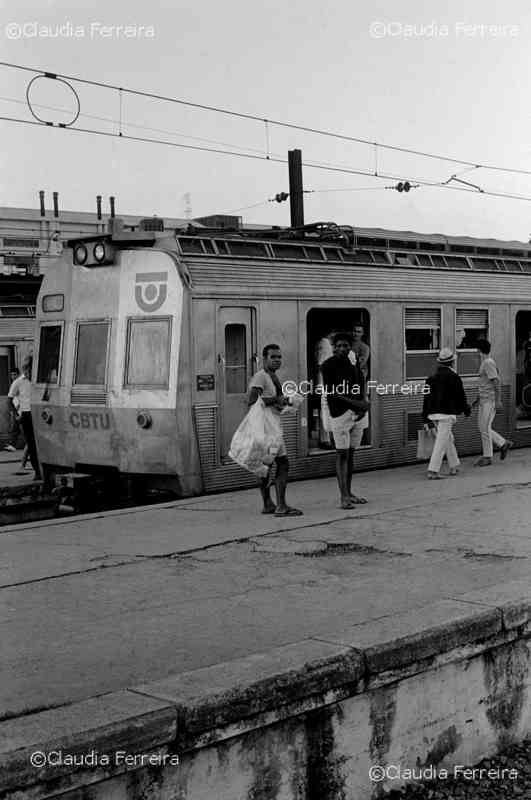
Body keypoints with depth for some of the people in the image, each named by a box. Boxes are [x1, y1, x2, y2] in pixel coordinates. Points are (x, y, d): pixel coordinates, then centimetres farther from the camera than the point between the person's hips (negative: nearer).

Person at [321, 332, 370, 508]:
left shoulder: (354, 363, 10)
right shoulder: (329, 365, -8)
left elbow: (361, 383, 18)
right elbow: (329, 391, -14)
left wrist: (364, 402, -2)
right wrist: (354, 402, -19)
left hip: (356, 413, 6)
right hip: (339, 413, -6)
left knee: (350, 454, 11)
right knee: (342, 454, -7)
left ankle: (349, 493, 19)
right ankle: (343, 497, -8)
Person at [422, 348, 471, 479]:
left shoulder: (431, 378, 11)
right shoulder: (454, 377, -7)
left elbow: (426, 399, 11)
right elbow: (461, 396, -2)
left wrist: (426, 419, 14)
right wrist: (466, 409, 16)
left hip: (433, 414, 7)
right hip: (447, 414, -7)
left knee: (448, 439, 21)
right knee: (441, 442, -7)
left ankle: (454, 466, 29)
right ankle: (433, 470, -13)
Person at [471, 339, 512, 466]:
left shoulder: (489, 363, -15)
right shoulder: (484, 363, 15)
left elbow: (497, 382, -19)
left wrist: (498, 401, -22)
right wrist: (478, 398, 25)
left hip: (490, 400, -10)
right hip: (484, 400, 10)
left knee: (484, 428, -6)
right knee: (482, 427, 12)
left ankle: (487, 457, 0)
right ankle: (503, 444, 20)